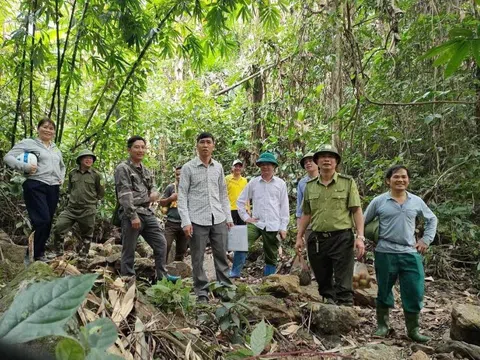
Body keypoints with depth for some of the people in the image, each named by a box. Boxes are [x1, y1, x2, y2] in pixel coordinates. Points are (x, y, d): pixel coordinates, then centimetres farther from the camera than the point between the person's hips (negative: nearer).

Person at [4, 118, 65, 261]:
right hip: (35, 187, -6)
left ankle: (40, 252, 19)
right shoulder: (28, 143, 1)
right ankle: (34, 255, -3)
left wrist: (62, 178, 18)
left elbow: (62, 166, 36)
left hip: (53, 189, 6)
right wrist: (25, 166, -19)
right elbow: (8, 157, -5)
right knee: (42, 220, -15)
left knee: (48, 222, 7)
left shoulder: (56, 149, 20)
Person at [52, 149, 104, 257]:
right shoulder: (72, 173, 8)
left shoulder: (96, 175, -2)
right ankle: (58, 252, 10)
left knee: (87, 236, 7)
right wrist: (71, 198, 14)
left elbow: (101, 193, 6)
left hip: (87, 211, -3)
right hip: (71, 209, 3)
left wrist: (92, 201, 5)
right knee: (58, 228, -7)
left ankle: (83, 254, 24)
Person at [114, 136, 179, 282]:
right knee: (129, 251, 0)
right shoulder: (122, 168, -6)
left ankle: (162, 276, 18)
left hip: (148, 213, 8)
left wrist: (154, 192, 1)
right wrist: (133, 216, -21)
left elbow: (152, 187, 27)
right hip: (131, 214, -7)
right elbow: (124, 195, -14)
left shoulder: (146, 170, 17)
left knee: (161, 243, 7)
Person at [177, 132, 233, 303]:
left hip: (218, 219, 3)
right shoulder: (188, 168, -1)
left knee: (221, 255, 9)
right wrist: (186, 221, -11)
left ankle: (226, 288, 20)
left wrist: (228, 217, 9)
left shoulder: (218, 167, 10)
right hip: (197, 220, -3)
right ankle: (202, 292, 16)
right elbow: (182, 196, -3)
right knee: (198, 258, 4)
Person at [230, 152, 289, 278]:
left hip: (273, 226, 0)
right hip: (255, 223, 0)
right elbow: (240, 200, 12)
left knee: (271, 257, 9)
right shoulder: (253, 182, 5)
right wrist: (245, 217, 3)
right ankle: (234, 274, -11)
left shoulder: (280, 183, 4)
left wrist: (283, 227, 0)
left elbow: (284, 207, 3)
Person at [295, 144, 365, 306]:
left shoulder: (348, 182, 0)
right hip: (317, 239, 4)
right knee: (323, 280, 14)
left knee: (343, 285, -1)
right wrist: (299, 237, 9)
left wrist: (360, 236, -12)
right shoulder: (310, 185, 10)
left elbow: (357, 211, -4)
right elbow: (306, 214, 13)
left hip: (342, 238, -3)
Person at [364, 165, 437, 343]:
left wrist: (426, 240, 10)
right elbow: (363, 222, 6)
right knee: (384, 291, 9)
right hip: (385, 253, -2)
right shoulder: (379, 201, -2)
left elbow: (432, 219, 20)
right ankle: (382, 326, 24)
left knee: (415, 292, 5)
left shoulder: (416, 201, 5)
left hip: (411, 253, 2)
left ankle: (413, 330, 21)